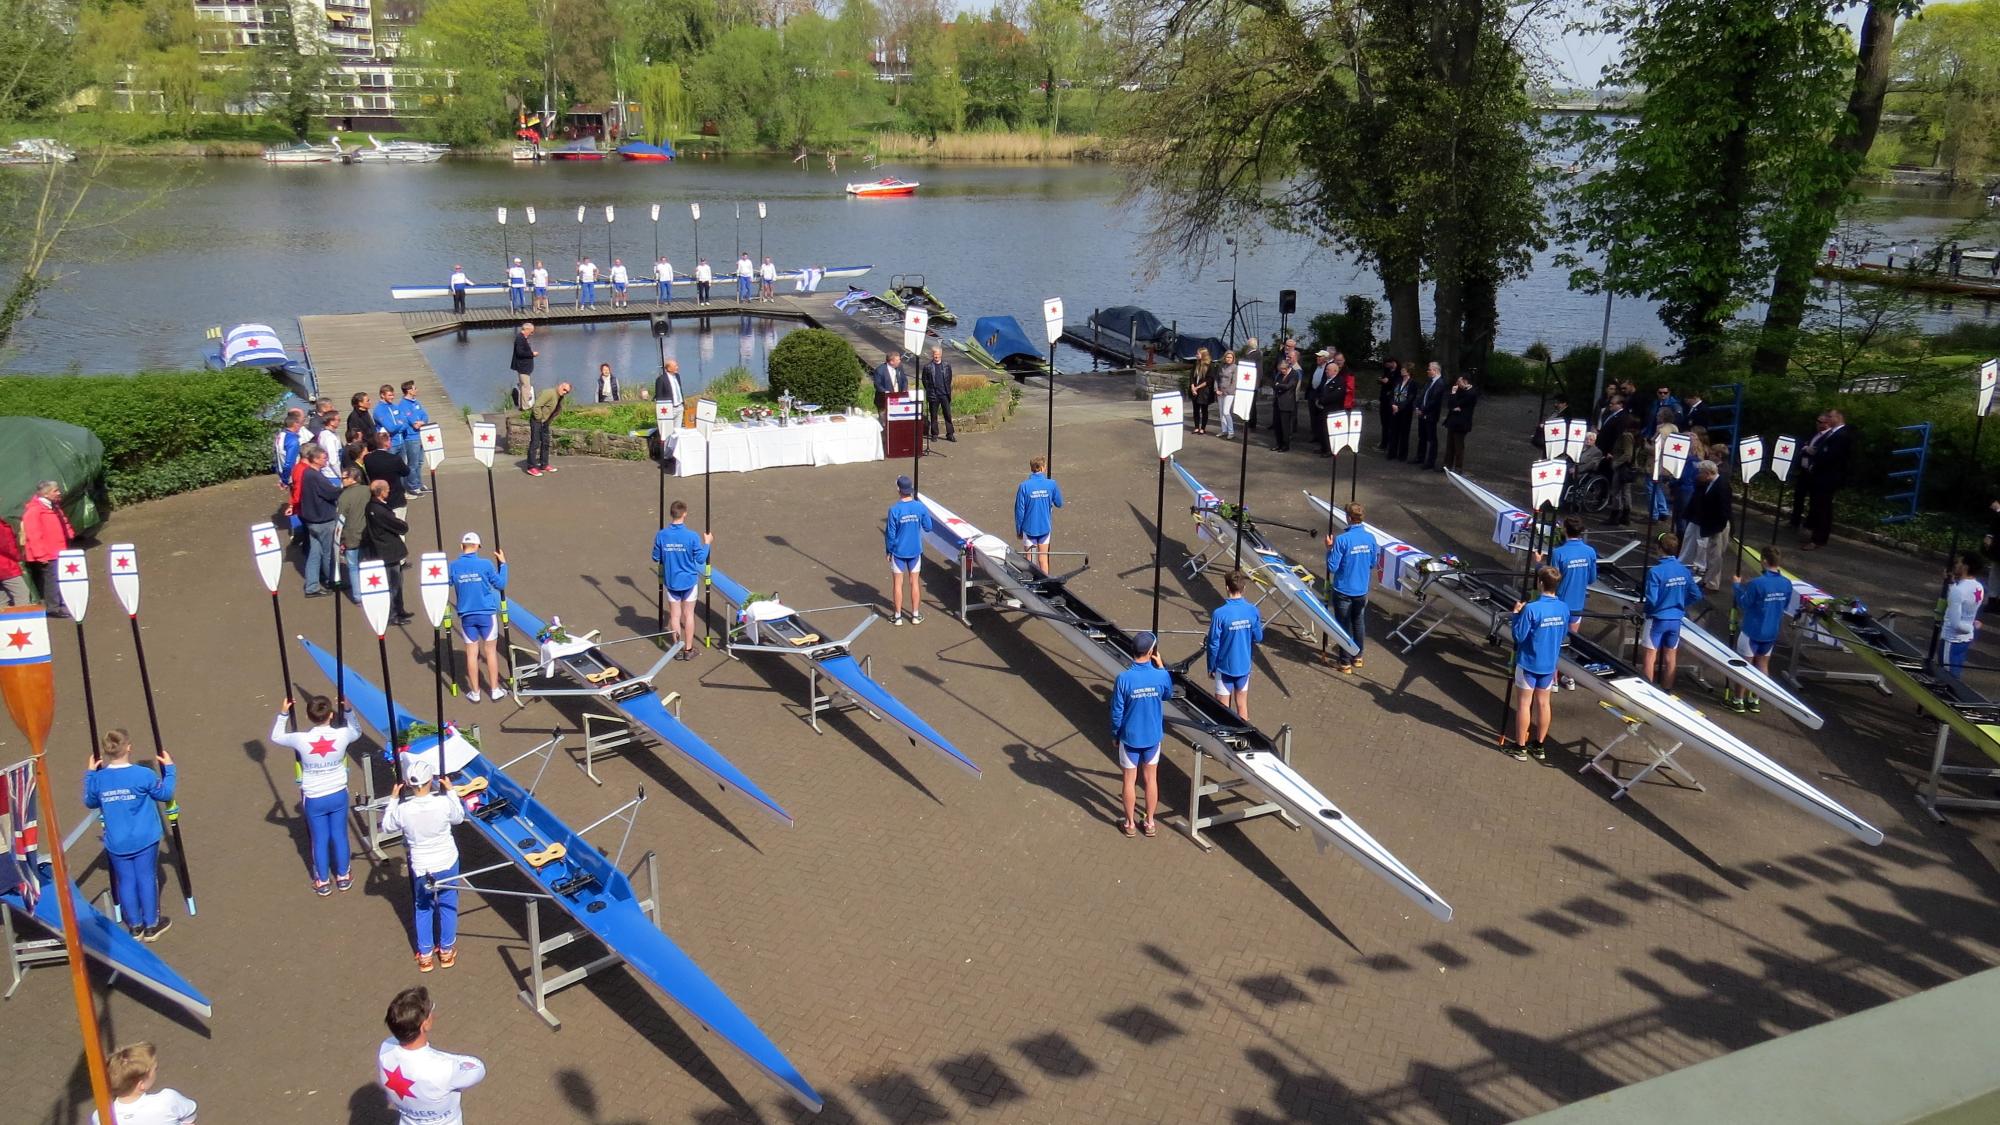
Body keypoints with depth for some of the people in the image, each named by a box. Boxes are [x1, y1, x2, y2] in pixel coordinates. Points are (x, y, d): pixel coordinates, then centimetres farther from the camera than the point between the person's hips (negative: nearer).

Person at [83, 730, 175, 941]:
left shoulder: (98, 779, -7)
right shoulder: (144, 774, -15)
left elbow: (89, 802, 13)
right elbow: (165, 794, -2)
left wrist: (90, 773, 19)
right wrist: (168, 768, 9)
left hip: (117, 844, 2)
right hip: (144, 840, -2)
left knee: (125, 881, 12)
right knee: (146, 878, 8)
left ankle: (135, 926, 21)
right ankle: (151, 925, 16)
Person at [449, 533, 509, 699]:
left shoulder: (453, 566, -5)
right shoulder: (485, 565, -11)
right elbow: (501, 584, -1)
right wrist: (503, 564, 9)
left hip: (466, 615, 2)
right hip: (487, 614, -2)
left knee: (472, 653, 9)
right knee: (491, 651, 8)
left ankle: (474, 693, 13)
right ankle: (495, 690, 14)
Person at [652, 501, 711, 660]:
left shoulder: (661, 535, -10)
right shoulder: (692, 536, -17)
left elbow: (656, 559, -1)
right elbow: (701, 559, -9)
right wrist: (707, 543, 5)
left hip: (670, 581, 2)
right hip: (689, 580, -2)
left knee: (674, 615, 12)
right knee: (688, 615, 10)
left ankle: (678, 648, 19)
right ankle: (688, 650, 16)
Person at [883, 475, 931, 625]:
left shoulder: (894, 509, -18)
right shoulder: (920, 507, -11)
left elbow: (890, 533, -13)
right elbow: (928, 527, 0)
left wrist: (888, 550, 1)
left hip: (898, 551, -2)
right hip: (915, 551, 2)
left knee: (897, 583, 10)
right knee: (914, 582, 14)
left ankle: (897, 616, 17)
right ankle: (916, 615, 21)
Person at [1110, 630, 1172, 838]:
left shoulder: (1123, 678, -21)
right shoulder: (1161, 675, -15)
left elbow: (1117, 711, -13)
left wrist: (1115, 734, 4)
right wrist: (1160, 665, 6)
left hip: (1130, 737, -2)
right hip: (1153, 736, 2)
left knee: (1130, 780, 13)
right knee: (1151, 779, 17)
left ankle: (1130, 824, 24)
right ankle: (1150, 823, 27)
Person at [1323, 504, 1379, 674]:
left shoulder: (1342, 539, -22)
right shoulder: (1370, 537, -6)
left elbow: (1332, 567, -19)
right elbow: (1374, 563, 6)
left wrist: (1329, 548, -7)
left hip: (1343, 591, -5)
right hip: (1362, 590, 5)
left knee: (1344, 626, 7)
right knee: (1359, 623, 21)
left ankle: (1345, 662, 15)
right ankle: (1357, 657, 33)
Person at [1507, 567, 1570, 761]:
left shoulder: (1531, 609, -23)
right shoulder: (1563, 608, -3)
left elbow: (1519, 636, -18)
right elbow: (1564, 634, 9)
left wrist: (1516, 614, -10)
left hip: (1529, 663, -5)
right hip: (1550, 663, 5)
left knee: (1523, 704, 5)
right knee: (1543, 703, 15)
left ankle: (1520, 747, 10)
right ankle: (1540, 745, 24)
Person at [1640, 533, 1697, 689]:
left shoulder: (1656, 571, -20)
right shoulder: (1685, 570, -3)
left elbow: (1651, 600, -21)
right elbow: (1695, 596, 3)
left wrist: (1642, 607, -1)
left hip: (1657, 619, -5)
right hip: (1676, 619, 5)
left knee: (1649, 657, 6)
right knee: (1671, 656, 15)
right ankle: (1667, 691, 25)